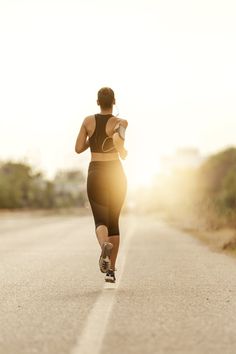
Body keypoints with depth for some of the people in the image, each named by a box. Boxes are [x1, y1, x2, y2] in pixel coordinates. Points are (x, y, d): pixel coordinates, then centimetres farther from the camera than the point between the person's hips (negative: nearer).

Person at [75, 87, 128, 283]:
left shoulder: (88, 121, 1)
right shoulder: (120, 122, -7)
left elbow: (79, 148, 2)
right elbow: (118, 138, -27)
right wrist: (123, 152, -5)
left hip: (95, 174, 1)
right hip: (116, 174, 0)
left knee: (100, 221, 2)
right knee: (114, 221, 12)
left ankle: (104, 244, -36)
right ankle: (111, 270, 10)